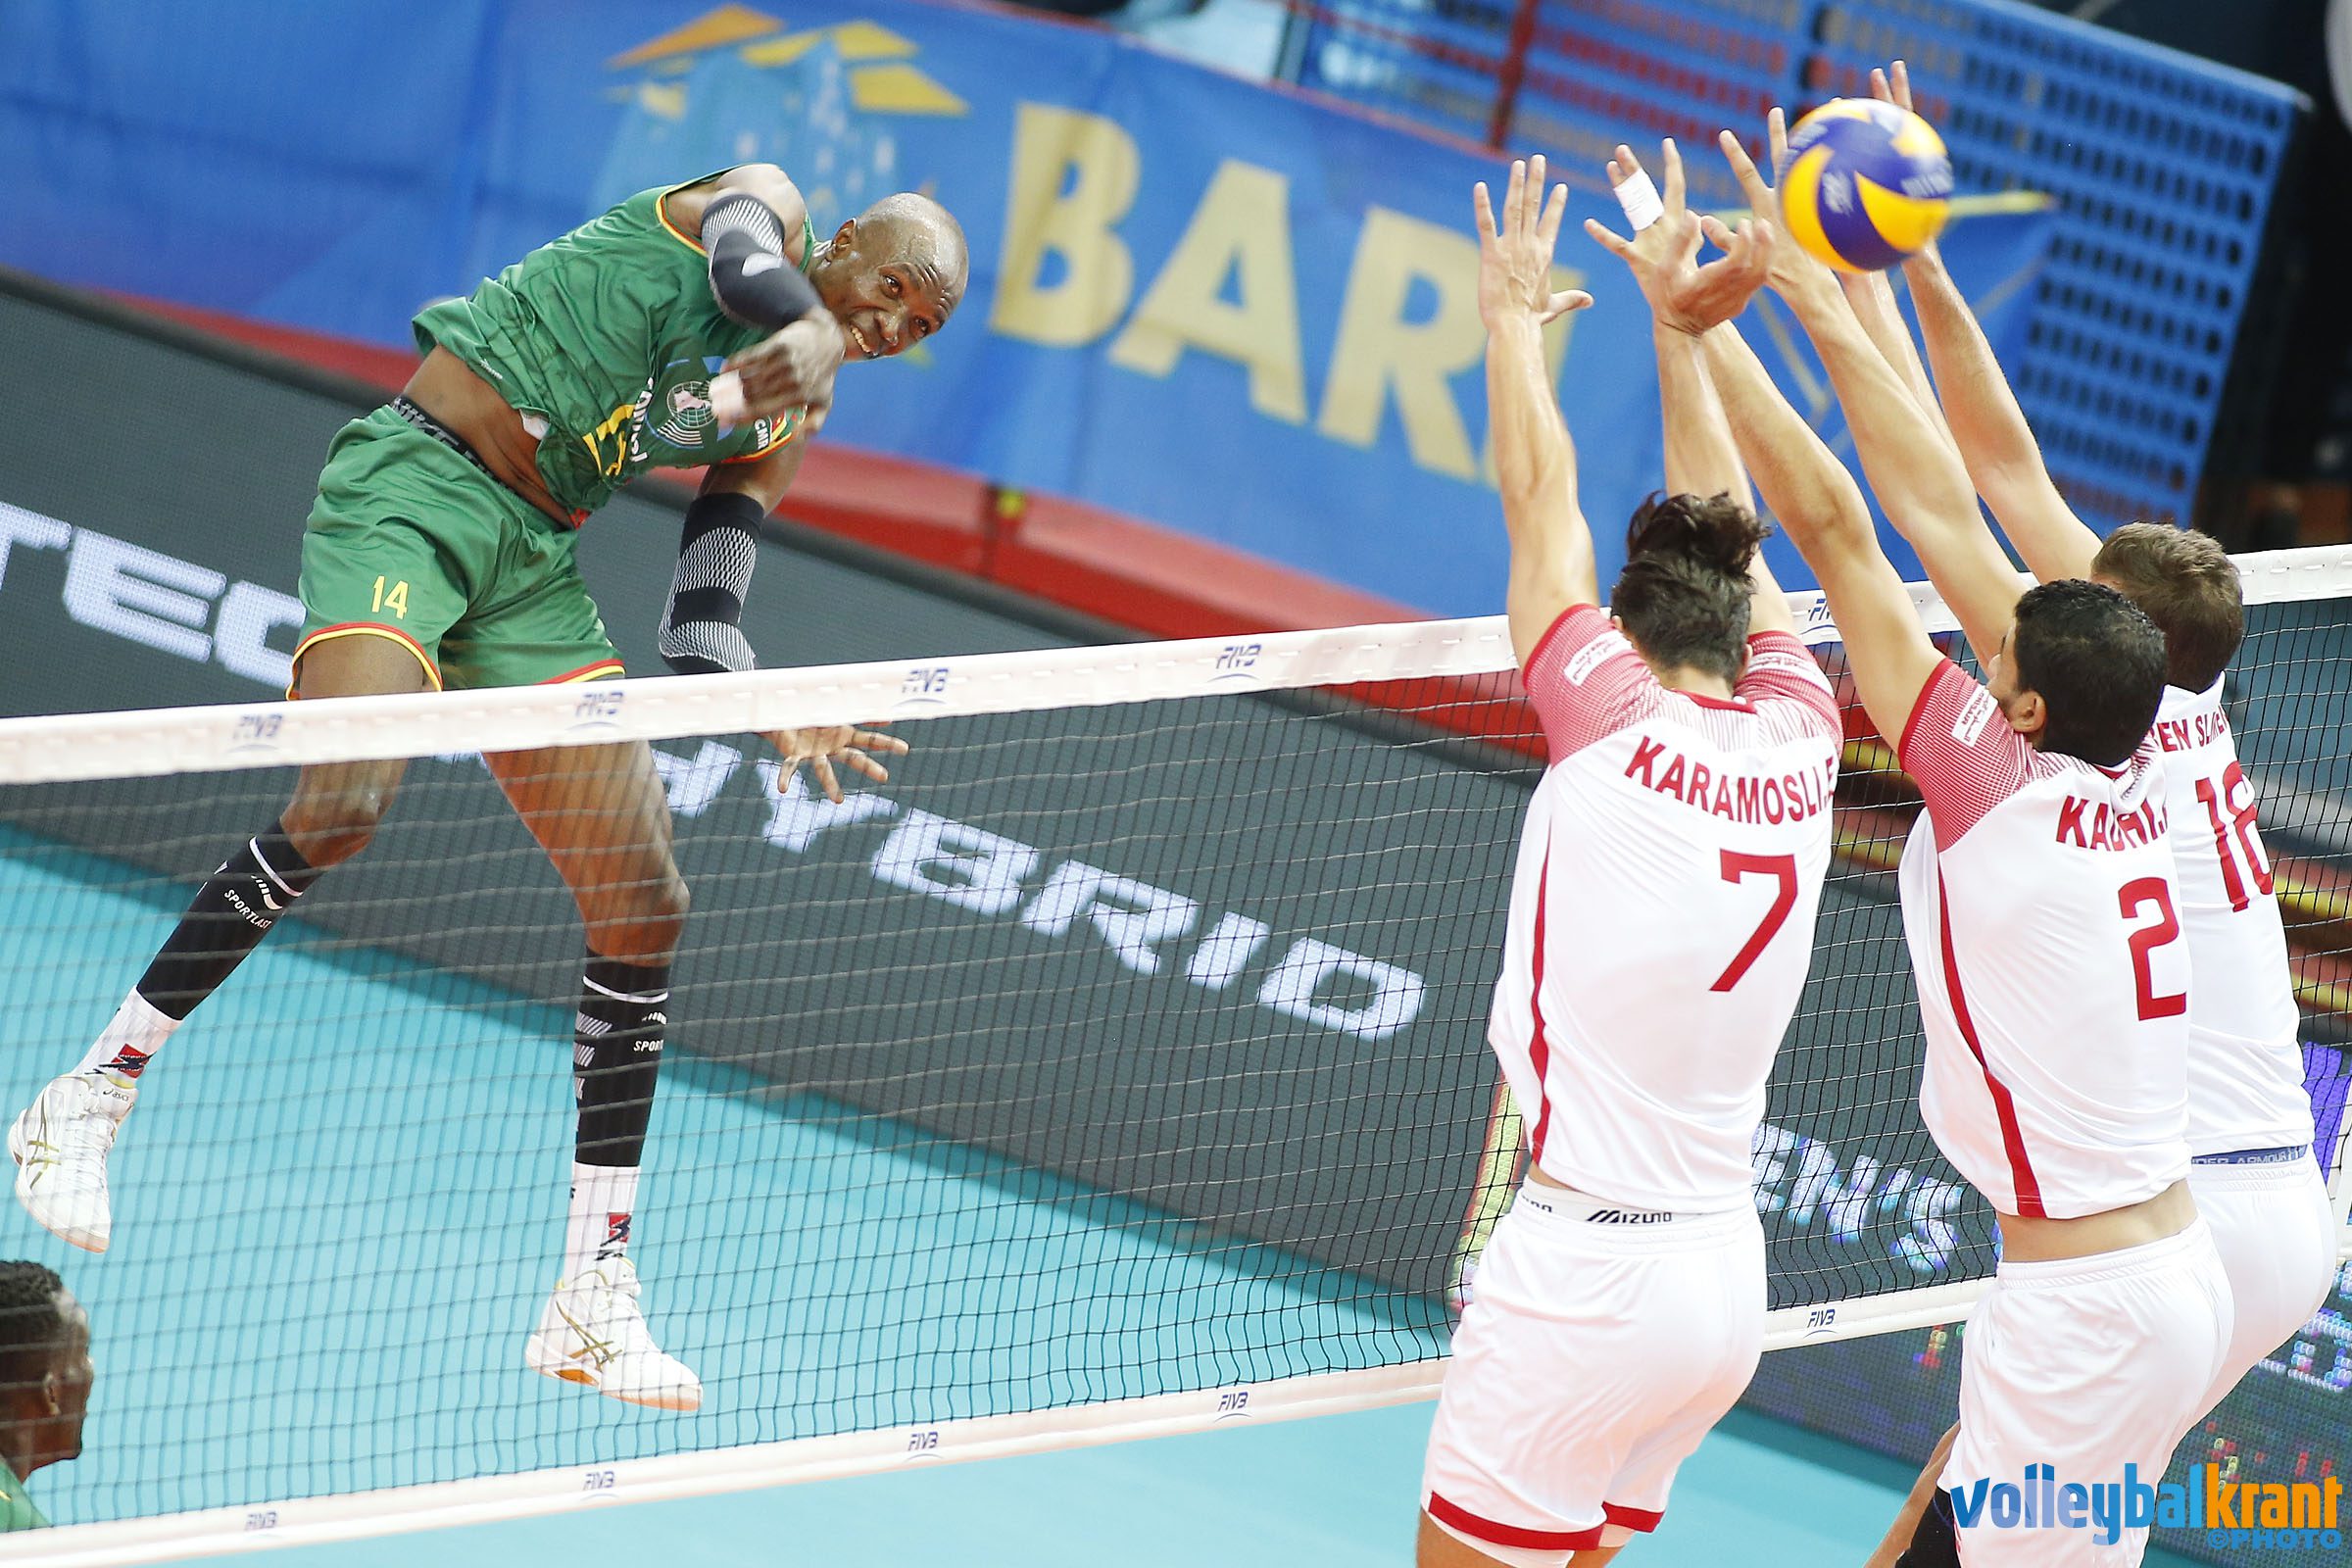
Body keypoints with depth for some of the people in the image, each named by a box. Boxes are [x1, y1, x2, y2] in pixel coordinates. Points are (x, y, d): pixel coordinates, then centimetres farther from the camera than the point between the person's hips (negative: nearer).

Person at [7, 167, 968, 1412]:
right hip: (414, 483, -8)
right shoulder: (759, 204, 2)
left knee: (643, 908, 0)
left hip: (534, 565, 8)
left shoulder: (785, 429, 17)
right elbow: (754, 274, -23)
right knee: (342, 803, -28)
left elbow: (701, 622, 9)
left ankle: (592, 1301, 8)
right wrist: (812, 333, -37)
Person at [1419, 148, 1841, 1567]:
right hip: (1729, 1276, 7)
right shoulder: (1799, 745, 6)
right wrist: (1674, 319, 29)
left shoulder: (1619, 724, -9)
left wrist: (1517, 315, 19)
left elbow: (1542, 500, 4)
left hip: (1585, 1276, -7)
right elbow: (1731, 532, 20)